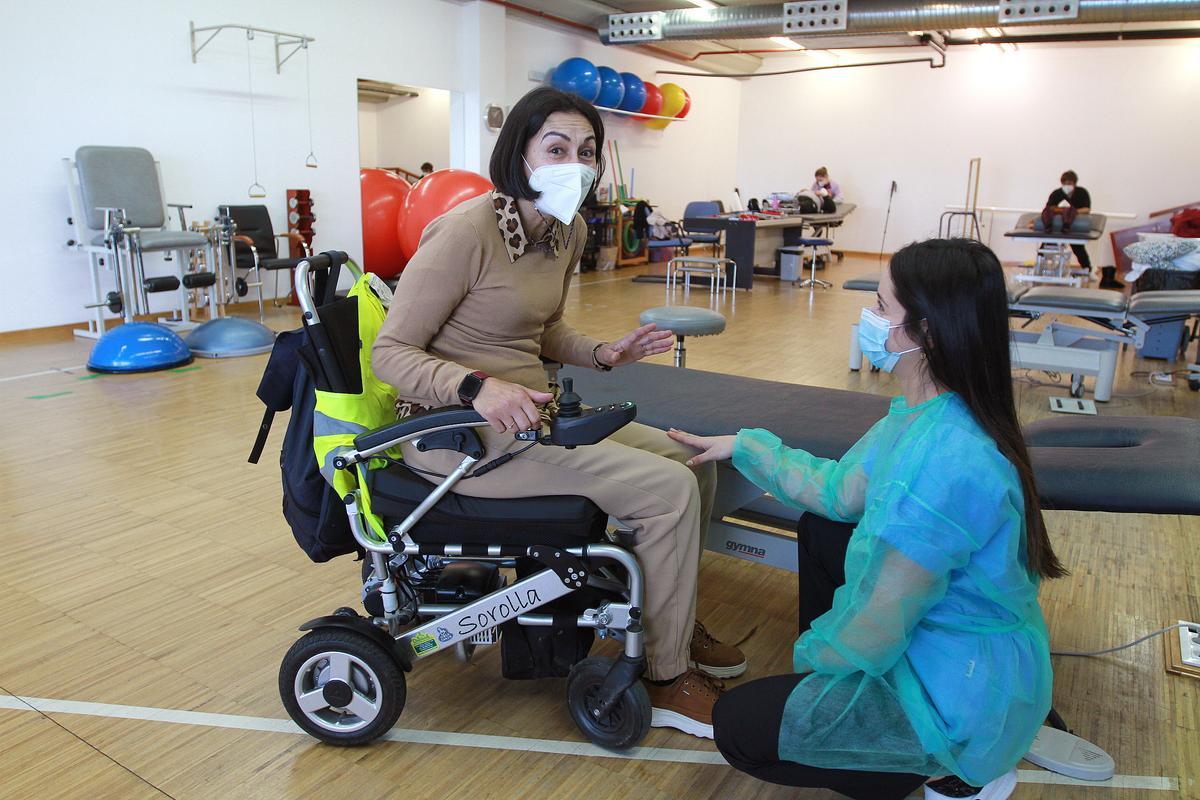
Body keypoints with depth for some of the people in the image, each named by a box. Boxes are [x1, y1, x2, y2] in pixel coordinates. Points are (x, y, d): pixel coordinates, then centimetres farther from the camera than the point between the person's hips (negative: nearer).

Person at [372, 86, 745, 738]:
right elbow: (390, 352, -17)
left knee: (695, 462, 3)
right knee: (668, 489, -17)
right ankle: (666, 678, 3)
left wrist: (602, 355, 1)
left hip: (530, 411, 9)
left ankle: (677, 624, 26)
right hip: (460, 431, -8)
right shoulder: (468, 231, -19)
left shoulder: (568, 232, 6)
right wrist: (476, 386, -34)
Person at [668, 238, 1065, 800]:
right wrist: (744, 447, 12)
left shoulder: (942, 463, -36)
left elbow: (871, 636, -29)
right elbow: (840, 491, 8)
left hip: (963, 701, -9)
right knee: (820, 530, 20)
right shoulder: (928, 416, -5)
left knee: (736, 725, 1)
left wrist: (809, 652, -8)